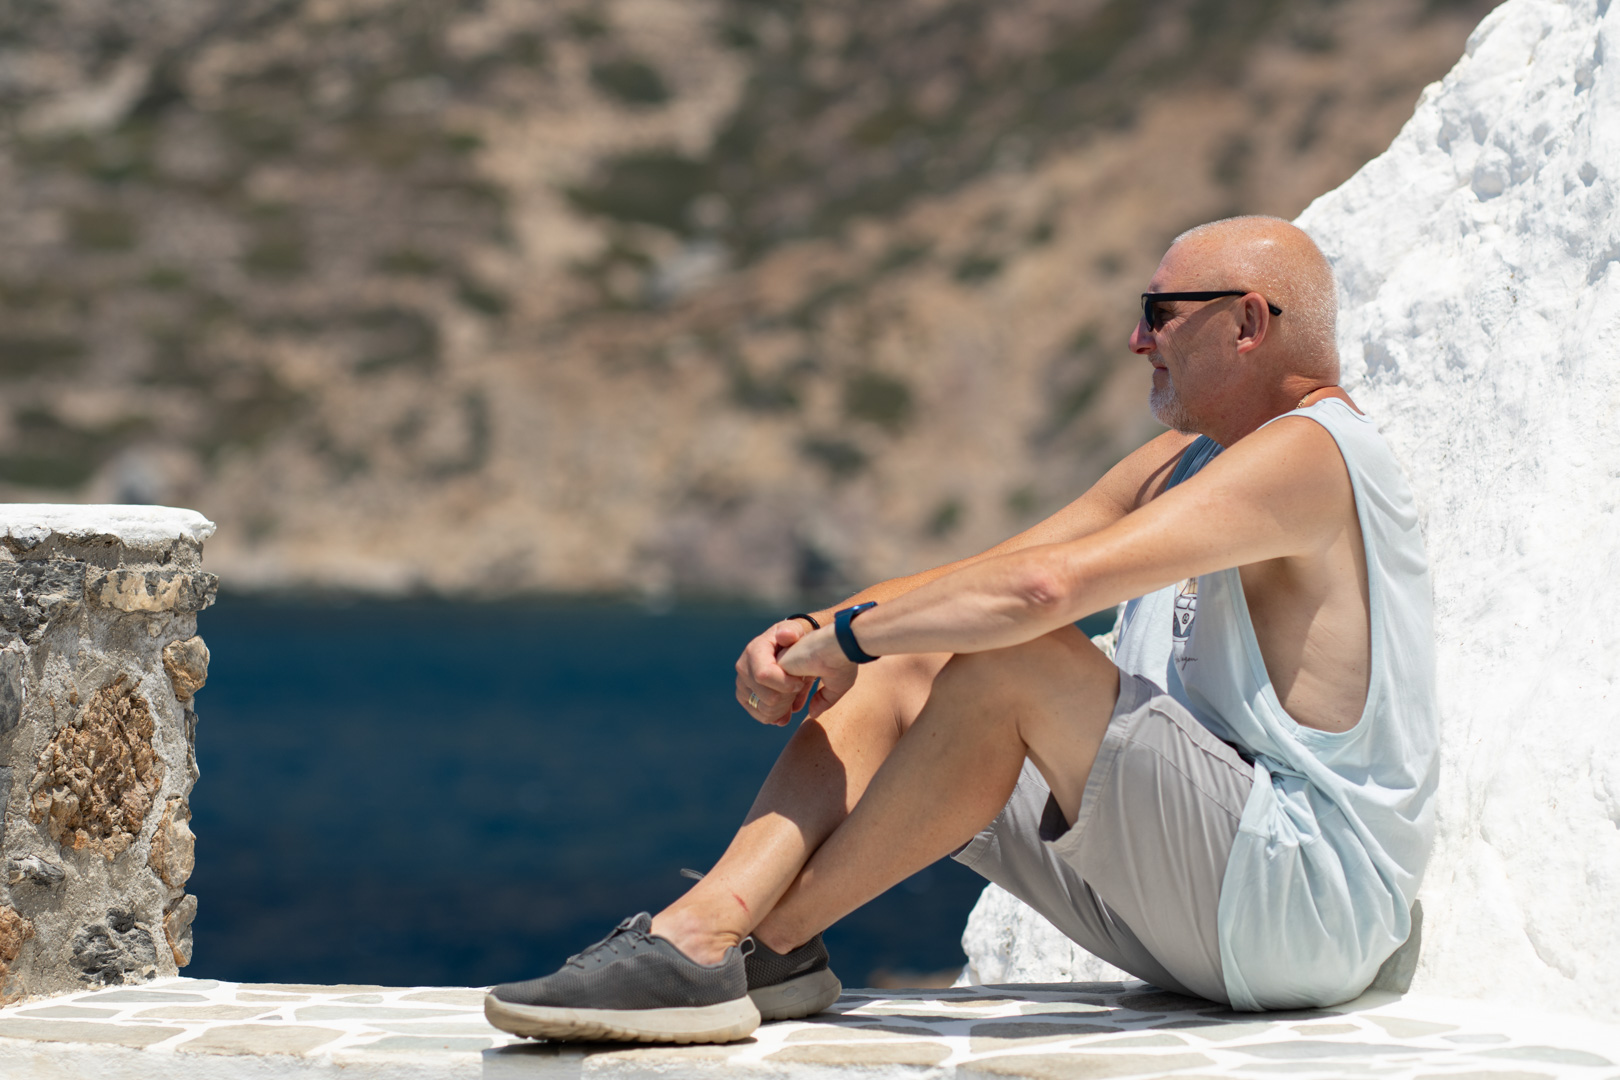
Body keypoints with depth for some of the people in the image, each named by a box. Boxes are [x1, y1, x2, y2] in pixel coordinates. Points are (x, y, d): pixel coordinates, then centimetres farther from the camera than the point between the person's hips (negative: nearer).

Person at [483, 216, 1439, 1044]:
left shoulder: (1306, 452, -15)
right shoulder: (1184, 461, 17)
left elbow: (1041, 587, -28)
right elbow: (977, 578, 13)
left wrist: (850, 635, -15)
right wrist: (811, 633, -4)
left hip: (1312, 907, -9)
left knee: (1011, 660, -26)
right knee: (902, 673, 1)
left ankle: (764, 941, -16)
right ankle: (701, 927, -19)